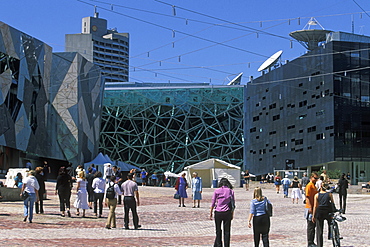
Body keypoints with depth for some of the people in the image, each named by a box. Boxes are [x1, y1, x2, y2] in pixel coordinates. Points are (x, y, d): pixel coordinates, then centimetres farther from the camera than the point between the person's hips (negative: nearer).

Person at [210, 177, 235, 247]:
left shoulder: (217, 191, -2)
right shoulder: (231, 191, 2)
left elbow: (213, 203, -1)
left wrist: (211, 213, 6)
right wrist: (232, 214, 12)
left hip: (218, 213, -1)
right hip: (227, 213, 1)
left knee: (218, 231, 11)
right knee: (227, 231, 7)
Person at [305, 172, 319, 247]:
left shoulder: (314, 186, 17)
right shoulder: (309, 185, -12)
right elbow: (307, 197, -18)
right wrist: (310, 208, -24)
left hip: (314, 209, 9)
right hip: (310, 209, -9)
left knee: (313, 226, 12)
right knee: (310, 226, -5)